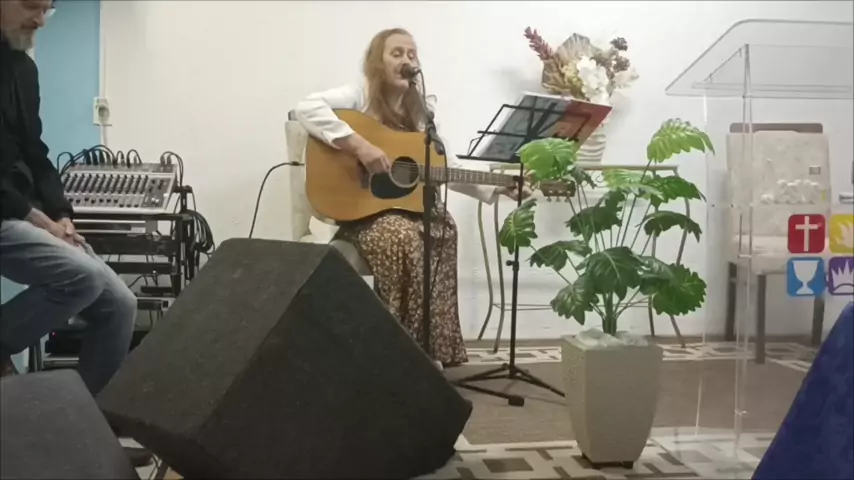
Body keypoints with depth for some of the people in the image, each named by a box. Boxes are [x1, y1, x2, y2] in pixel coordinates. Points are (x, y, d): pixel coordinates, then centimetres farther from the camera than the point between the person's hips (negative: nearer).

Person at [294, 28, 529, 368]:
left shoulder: (422, 110, 14)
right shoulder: (360, 97, -4)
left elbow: (447, 168, 15)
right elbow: (306, 108, -21)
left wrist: (496, 188, 3)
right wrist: (359, 145, -28)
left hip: (412, 206, 6)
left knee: (444, 229, -24)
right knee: (405, 239, -33)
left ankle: (431, 347, -16)